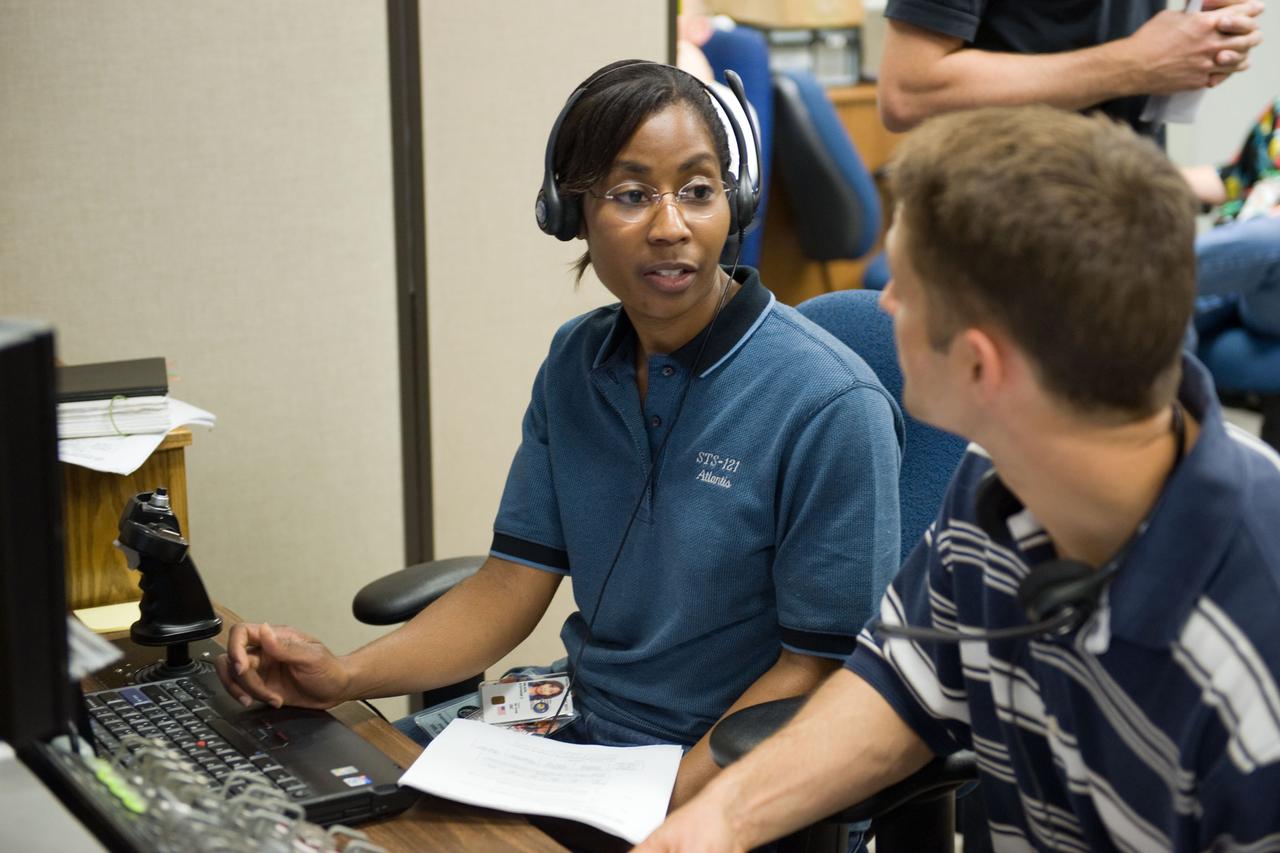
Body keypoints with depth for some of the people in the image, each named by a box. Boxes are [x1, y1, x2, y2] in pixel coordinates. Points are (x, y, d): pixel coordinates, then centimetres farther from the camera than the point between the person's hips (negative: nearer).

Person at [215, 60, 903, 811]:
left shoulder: (830, 408, -17)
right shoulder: (576, 364, 4)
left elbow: (820, 664, -14)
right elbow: (512, 583, 4)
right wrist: (345, 678, -10)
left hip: (726, 778, -6)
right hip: (580, 733, 6)